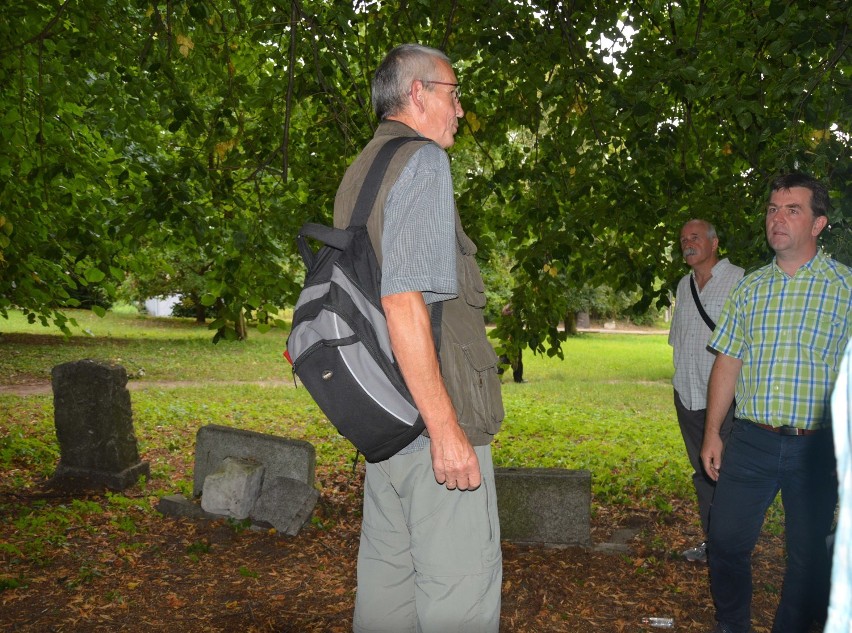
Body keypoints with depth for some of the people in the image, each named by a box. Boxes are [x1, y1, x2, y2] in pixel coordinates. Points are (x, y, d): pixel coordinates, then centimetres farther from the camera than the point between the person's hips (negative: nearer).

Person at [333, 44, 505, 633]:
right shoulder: (422, 161, -11)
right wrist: (445, 428, -21)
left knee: (388, 575, 17)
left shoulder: (361, 170, 18)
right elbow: (403, 298, -22)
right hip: (431, 411, -10)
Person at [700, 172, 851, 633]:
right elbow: (727, 362, 8)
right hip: (751, 440, 3)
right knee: (727, 540, 6)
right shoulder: (750, 287, 7)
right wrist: (712, 434, 4)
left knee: (807, 552, 11)